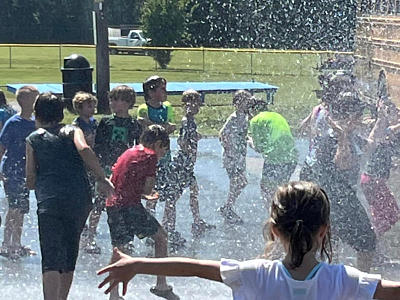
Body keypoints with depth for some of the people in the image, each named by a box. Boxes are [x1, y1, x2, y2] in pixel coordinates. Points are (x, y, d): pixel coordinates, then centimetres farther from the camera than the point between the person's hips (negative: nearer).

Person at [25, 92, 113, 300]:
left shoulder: (33, 139, 13)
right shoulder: (73, 131, 15)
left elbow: (30, 182, 9)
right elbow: (84, 150, -8)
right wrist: (101, 178, -7)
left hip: (50, 202, -2)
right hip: (80, 200, 2)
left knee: (51, 260, -10)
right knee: (69, 256, 19)